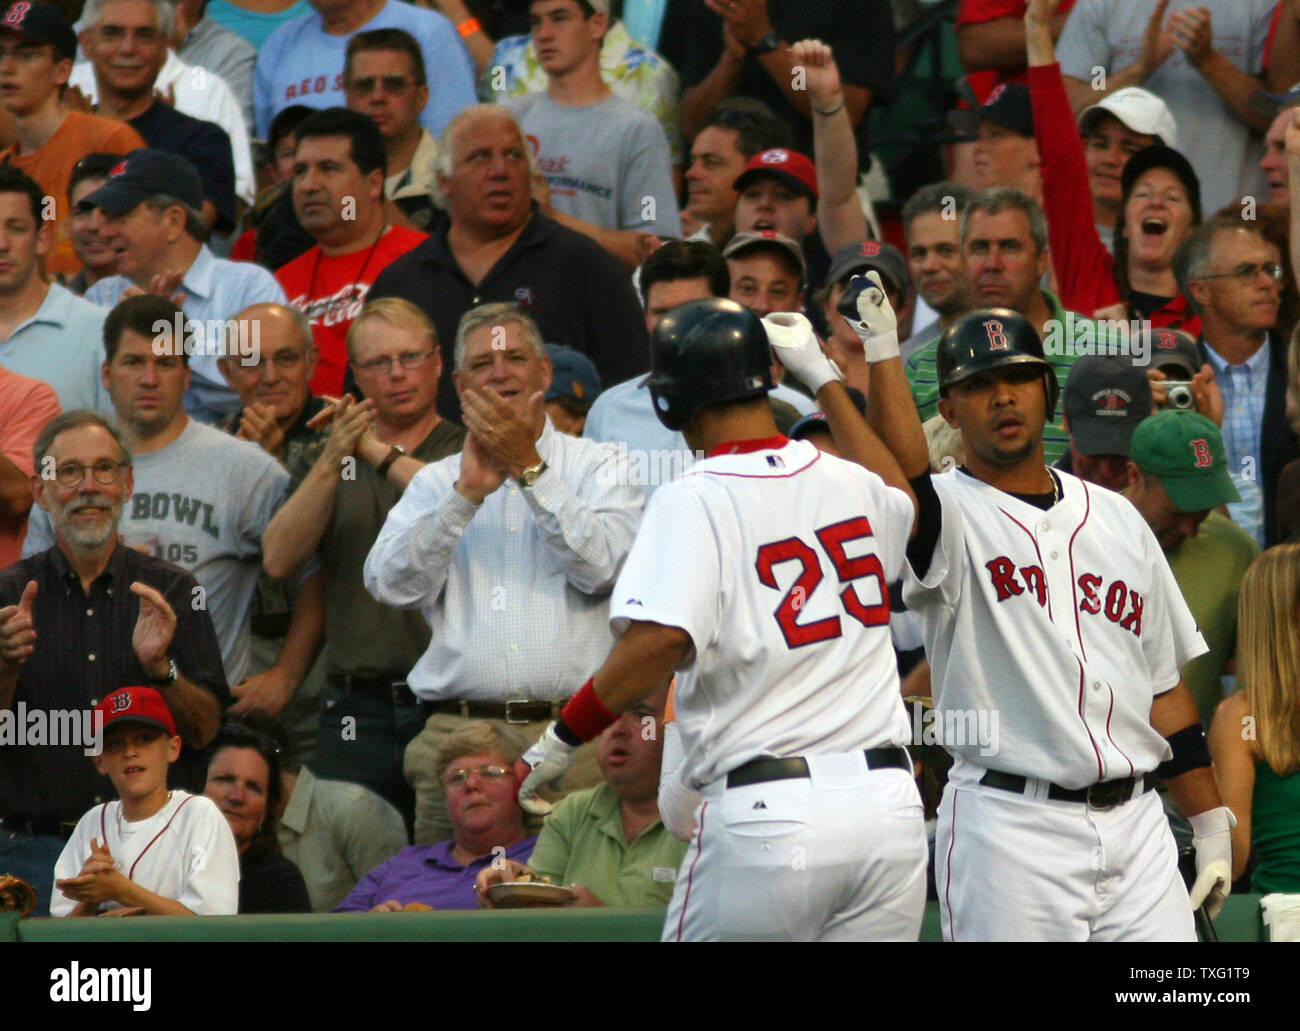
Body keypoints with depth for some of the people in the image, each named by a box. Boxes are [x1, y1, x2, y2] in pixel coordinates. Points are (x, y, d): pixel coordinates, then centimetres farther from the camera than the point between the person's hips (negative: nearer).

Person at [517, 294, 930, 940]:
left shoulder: (695, 500, -7)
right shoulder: (849, 483, 12)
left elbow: (659, 642, -22)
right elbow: (902, 497, 39)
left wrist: (561, 740, -11)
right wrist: (825, 379, 43)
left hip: (769, 816, -5)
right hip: (890, 804, 5)